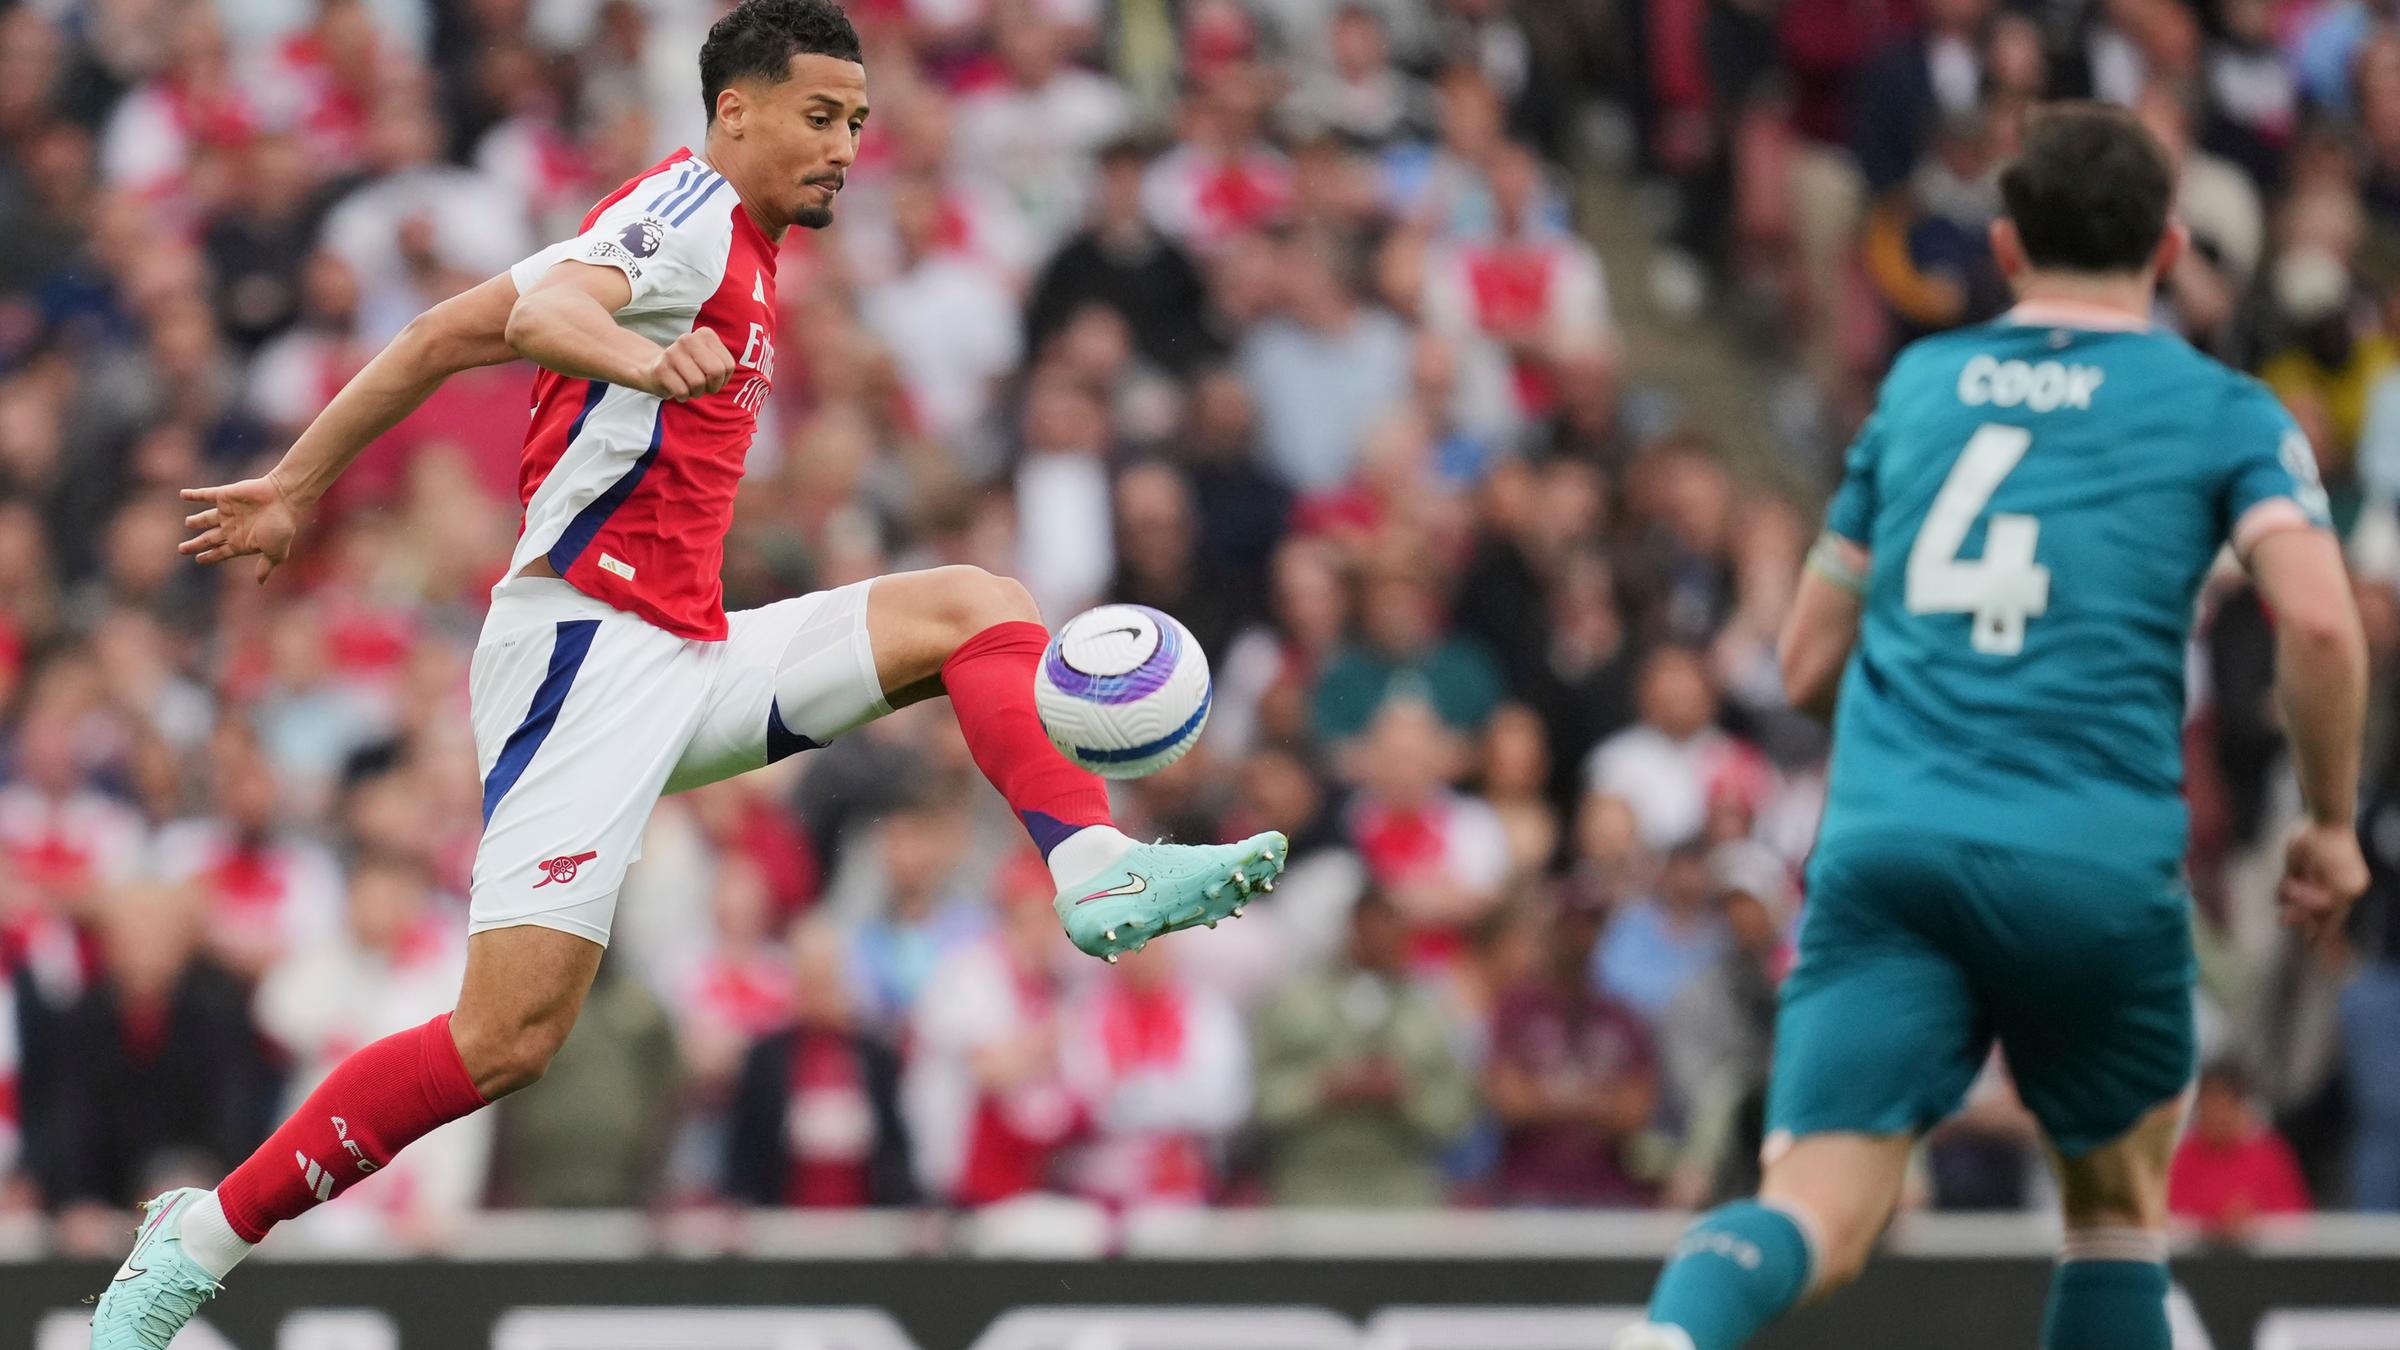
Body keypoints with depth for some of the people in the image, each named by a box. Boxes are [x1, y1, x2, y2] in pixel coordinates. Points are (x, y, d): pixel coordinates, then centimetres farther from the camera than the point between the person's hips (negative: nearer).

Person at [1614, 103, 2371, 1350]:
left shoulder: (1919, 384, 19)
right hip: (2099, 863, -2)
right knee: (2120, 1206, 22)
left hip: (1882, 847, 2)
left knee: (1816, 1210, -11)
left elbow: (1808, 664, 23)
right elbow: (2318, 620, -8)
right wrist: (2331, 823, 7)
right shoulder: (2222, 413, 9)